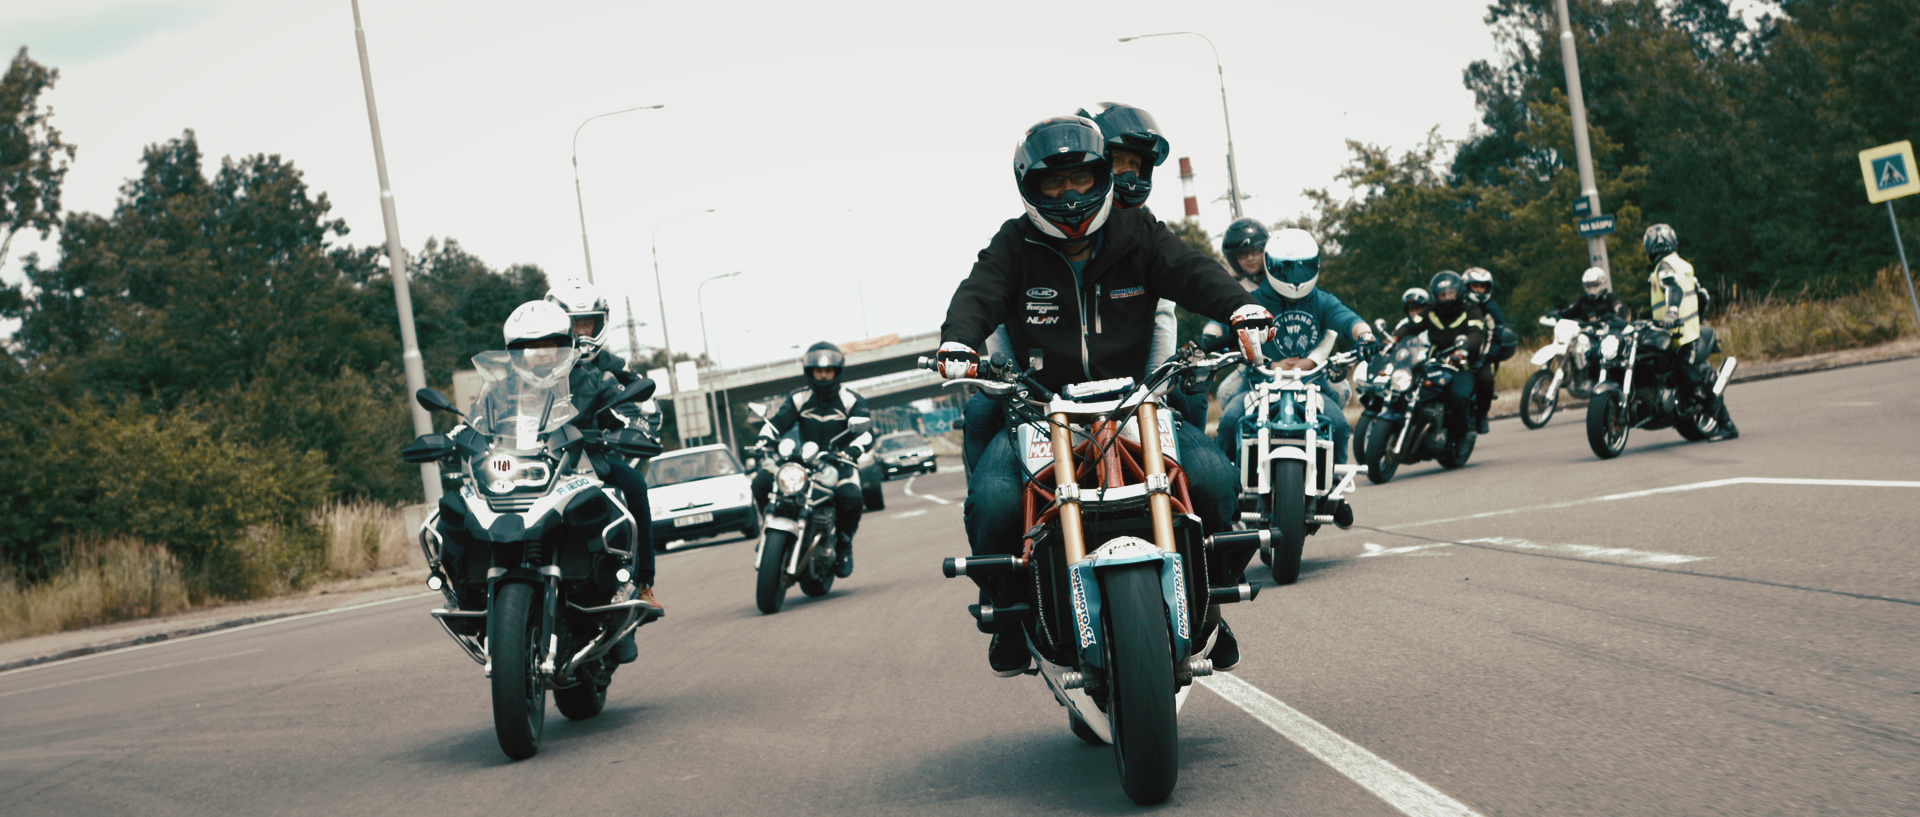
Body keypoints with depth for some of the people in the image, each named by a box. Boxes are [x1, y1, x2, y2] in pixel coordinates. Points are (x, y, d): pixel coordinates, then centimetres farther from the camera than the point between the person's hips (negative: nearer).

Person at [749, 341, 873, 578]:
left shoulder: (852, 400, 0)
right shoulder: (798, 399, 7)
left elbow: (865, 432, -13)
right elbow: (775, 423, -2)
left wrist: (852, 450, -35)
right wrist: (763, 444, -24)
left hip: (839, 463, -3)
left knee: (850, 496, -36)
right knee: (761, 482, -20)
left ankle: (844, 544, -7)